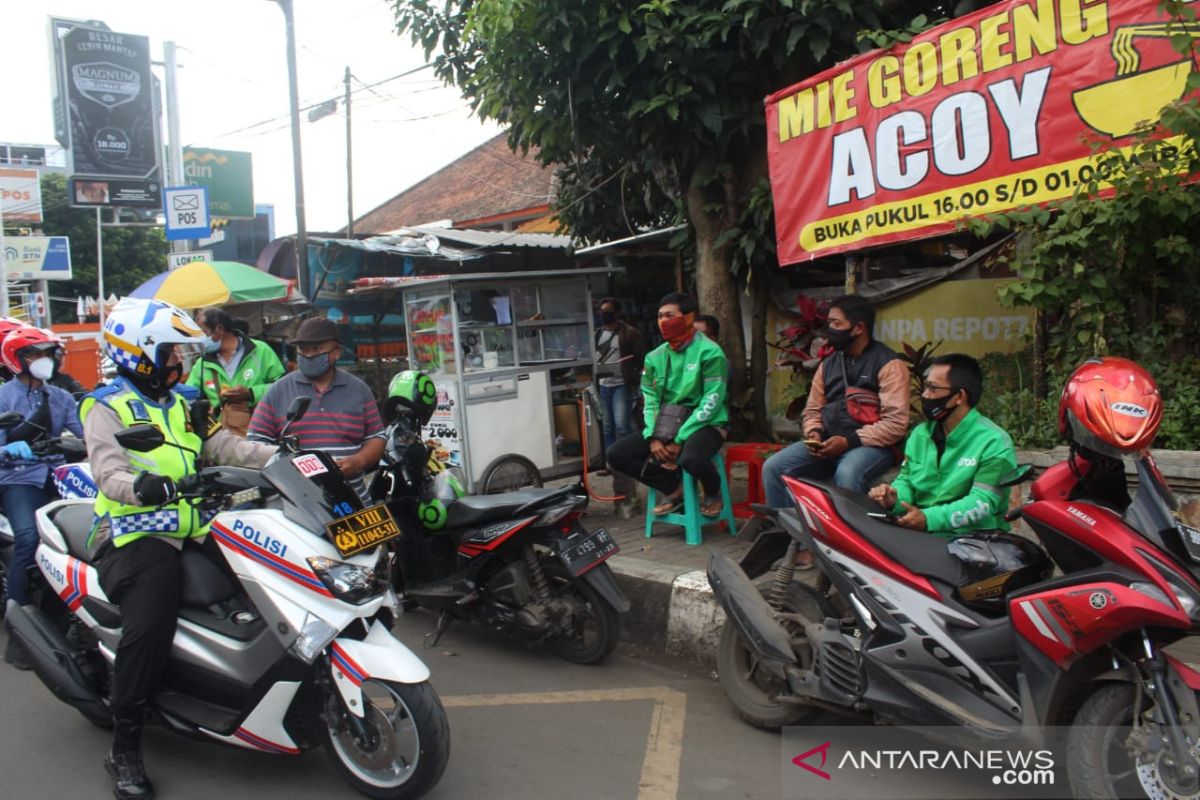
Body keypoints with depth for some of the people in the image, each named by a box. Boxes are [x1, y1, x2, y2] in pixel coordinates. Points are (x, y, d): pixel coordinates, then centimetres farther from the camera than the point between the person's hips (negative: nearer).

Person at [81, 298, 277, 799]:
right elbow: (109, 472, -16)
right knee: (148, 627, -25)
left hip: (191, 533, 7)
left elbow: (223, 446, 13)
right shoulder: (107, 408, 0)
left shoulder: (181, 405, 22)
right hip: (137, 537, -7)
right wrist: (140, 486, -39)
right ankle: (124, 750, -13)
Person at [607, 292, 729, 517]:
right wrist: (653, 437, -11)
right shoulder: (655, 357, 8)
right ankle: (673, 488, 5)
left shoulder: (709, 352, -11)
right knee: (617, 454, -9)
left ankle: (713, 493, -3)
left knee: (691, 459, -39)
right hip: (666, 426, 6)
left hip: (704, 425, -6)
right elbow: (650, 401, 7)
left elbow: (712, 402, -16)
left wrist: (679, 439, -20)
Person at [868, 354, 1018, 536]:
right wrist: (895, 498, -10)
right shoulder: (920, 433, 13)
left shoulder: (994, 442, -8)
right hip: (917, 530, 5)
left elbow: (984, 501, -17)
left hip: (973, 539, -5)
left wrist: (929, 519, -29)